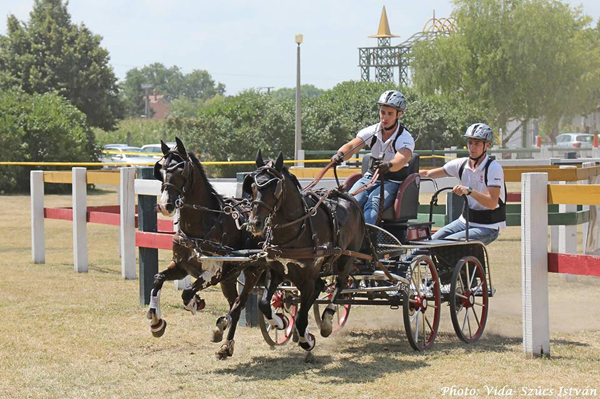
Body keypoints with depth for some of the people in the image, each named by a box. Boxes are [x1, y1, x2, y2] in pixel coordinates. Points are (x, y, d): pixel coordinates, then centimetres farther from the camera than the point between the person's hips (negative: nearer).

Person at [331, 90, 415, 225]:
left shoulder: (405, 139, -11)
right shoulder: (372, 131, 1)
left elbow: (400, 161, -31)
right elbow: (351, 145, -14)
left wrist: (388, 166, -55)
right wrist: (340, 154, -38)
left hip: (392, 182, -4)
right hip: (370, 178, 4)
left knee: (373, 204, -34)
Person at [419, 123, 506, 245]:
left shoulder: (494, 168, -16)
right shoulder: (462, 164, 1)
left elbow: (492, 203, -26)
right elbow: (428, 174, 4)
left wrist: (469, 191, -39)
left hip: (488, 228, -6)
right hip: (465, 221, 6)